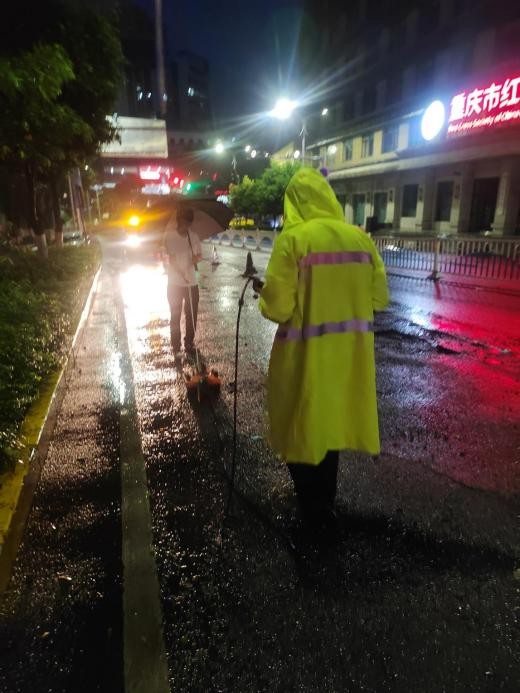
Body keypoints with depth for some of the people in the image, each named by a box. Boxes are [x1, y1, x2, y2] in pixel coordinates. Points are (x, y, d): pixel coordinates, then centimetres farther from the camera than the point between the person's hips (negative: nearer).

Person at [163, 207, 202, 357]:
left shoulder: (193, 236, 1)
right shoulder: (170, 236, -9)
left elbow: (199, 254, 10)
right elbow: (172, 259, -13)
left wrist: (196, 257, -15)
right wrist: (183, 276, -24)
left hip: (192, 282, 3)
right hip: (175, 283, -3)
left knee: (192, 315, 8)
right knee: (175, 316, 6)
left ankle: (189, 344, 23)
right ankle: (176, 347, 15)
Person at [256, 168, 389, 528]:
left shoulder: (293, 238, -13)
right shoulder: (360, 237, 1)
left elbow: (277, 308, -16)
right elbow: (379, 297, 6)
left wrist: (263, 290, 5)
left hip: (306, 354, -5)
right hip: (348, 351, 5)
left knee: (302, 426, 15)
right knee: (330, 421, 23)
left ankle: (313, 510, 31)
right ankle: (326, 503, 40)